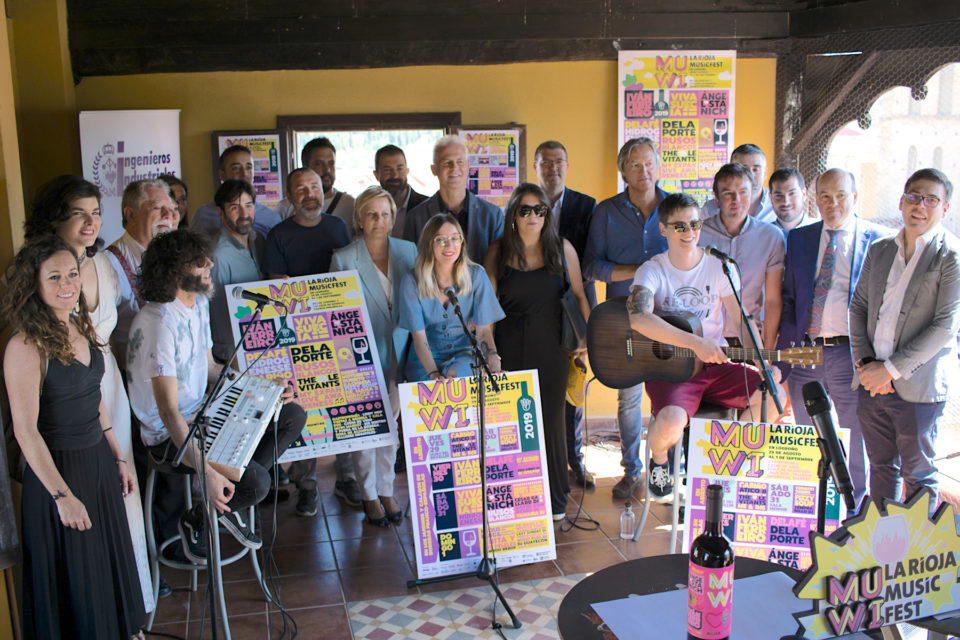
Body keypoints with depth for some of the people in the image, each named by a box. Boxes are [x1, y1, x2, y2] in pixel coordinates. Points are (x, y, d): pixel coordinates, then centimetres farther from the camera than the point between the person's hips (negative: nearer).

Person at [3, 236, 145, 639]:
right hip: (58, 469, -7)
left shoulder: (82, 328, 3)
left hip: (99, 460, 7)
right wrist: (62, 495, -20)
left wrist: (119, 458, 15)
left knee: (111, 560, 21)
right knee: (74, 575, 9)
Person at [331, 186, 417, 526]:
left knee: (390, 421, 11)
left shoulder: (408, 252, 3)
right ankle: (369, 496, 18)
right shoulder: (343, 259, -7)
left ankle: (386, 491, 25)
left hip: (398, 353, 3)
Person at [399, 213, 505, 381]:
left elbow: (483, 330, -7)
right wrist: (434, 374, -29)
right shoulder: (412, 281, -9)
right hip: (426, 358, -1)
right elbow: (419, 337, -12)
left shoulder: (476, 275, -5)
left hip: (464, 354, 1)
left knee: (455, 374, -32)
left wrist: (493, 362, -27)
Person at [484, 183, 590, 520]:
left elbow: (579, 295, 8)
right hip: (511, 348, 0)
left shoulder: (562, 249, 3)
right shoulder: (498, 252, 4)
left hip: (551, 345, 0)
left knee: (551, 418, 4)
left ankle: (554, 499, 16)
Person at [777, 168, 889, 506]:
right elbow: (787, 298, 11)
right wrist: (784, 352, 4)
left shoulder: (878, 241, 0)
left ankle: (856, 510, 23)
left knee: (856, 439, 6)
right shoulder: (798, 239, 10)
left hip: (851, 354, -3)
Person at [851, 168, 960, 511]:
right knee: (881, 466, 17)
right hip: (873, 383, 5)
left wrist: (891, 369, -16)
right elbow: (858, 307, 10)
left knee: (918, 475, 9)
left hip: (918, 388, -5)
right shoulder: (879, 250, 10)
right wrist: (865, 363, -3)